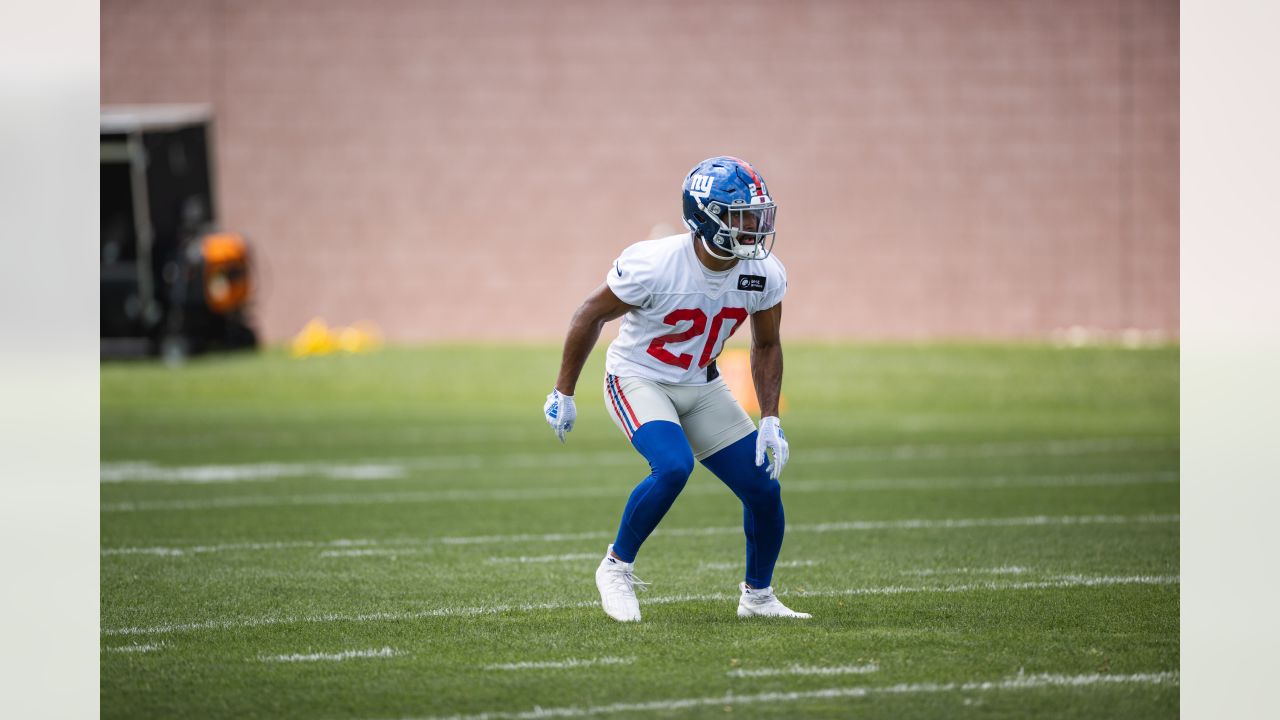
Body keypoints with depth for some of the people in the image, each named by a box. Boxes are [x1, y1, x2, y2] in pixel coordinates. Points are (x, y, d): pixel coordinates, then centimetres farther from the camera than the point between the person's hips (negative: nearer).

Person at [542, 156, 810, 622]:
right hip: (638, 380, -5)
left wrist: (770, 421, -4)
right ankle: (617, 568, -9)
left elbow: (766, 346, 5)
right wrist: (563, 393, -5)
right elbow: (592, 315, -13)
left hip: (700, 386, 5)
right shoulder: (654, 265, -29)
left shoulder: (763, 274, -14)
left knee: (764, 489, -1)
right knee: (673, 467, -31)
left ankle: (757, 596, 23)